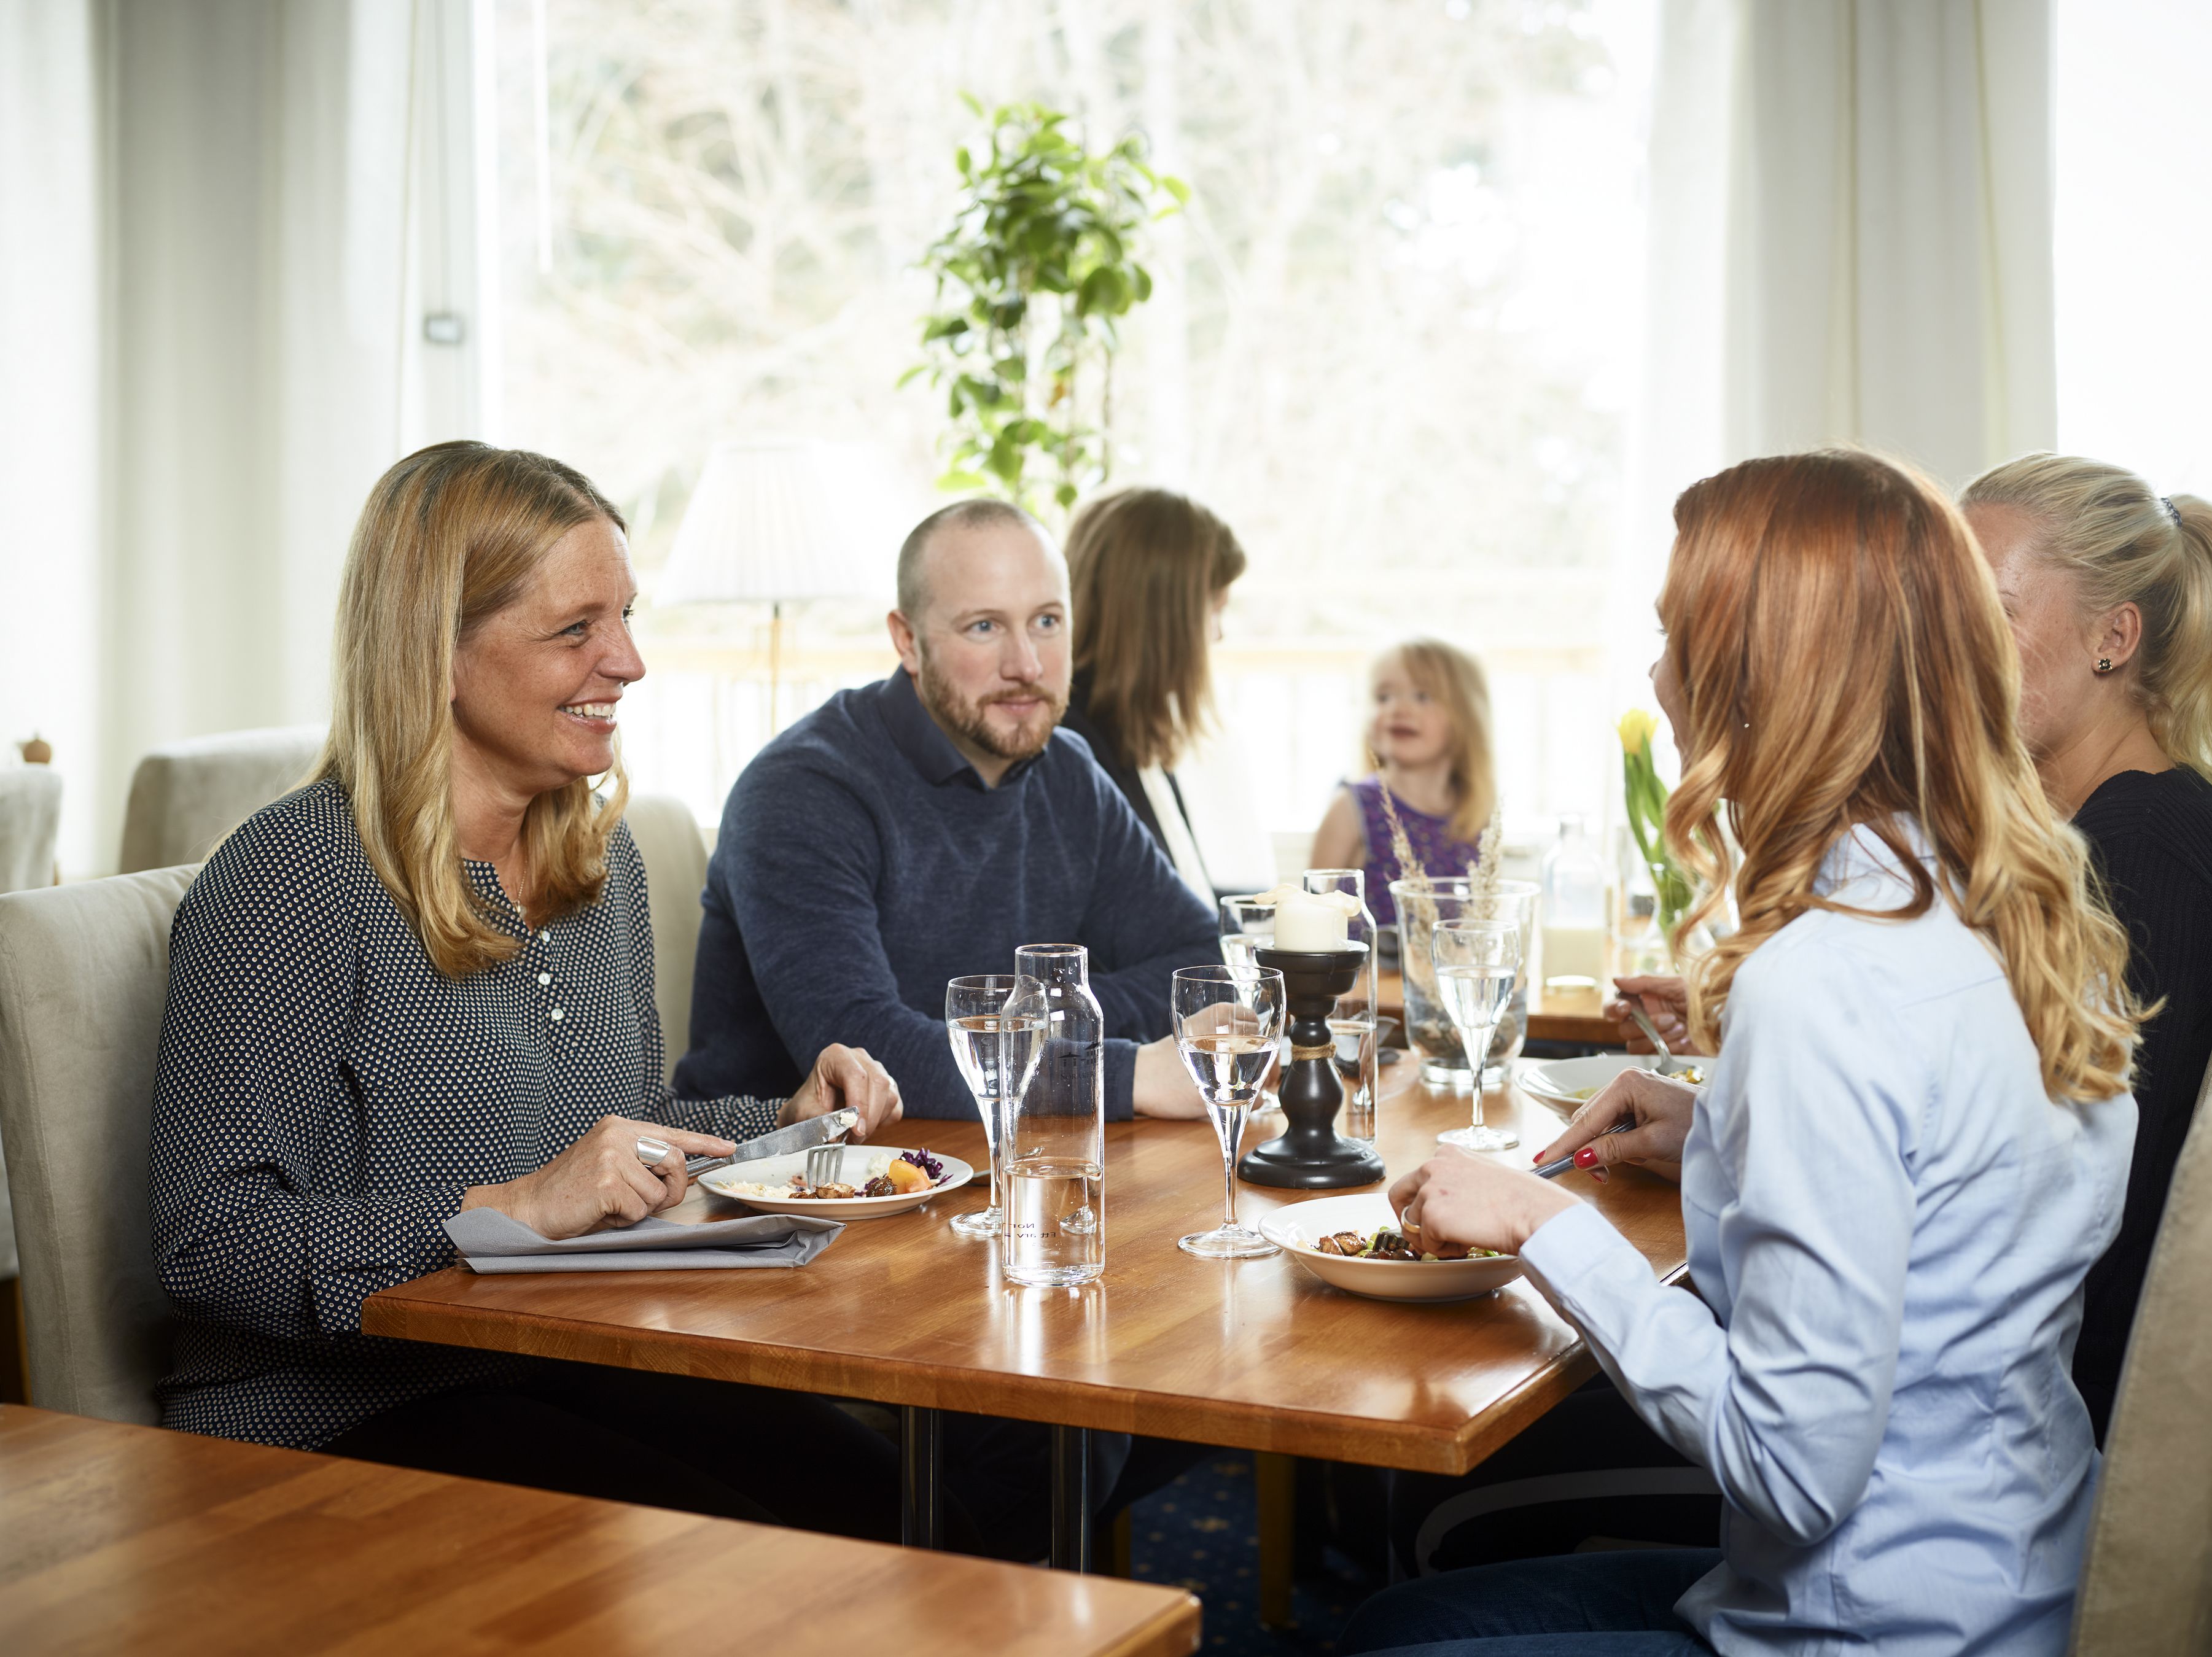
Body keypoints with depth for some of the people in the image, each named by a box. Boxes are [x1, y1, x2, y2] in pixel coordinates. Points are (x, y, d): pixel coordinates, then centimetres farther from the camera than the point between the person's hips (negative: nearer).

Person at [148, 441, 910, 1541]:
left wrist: (786, 1120, 7)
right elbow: (207, 1242, -18)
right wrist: (510, 1208, -25)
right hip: (340, 1418, -7)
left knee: (887, 1505, -18)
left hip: (577, 1369, 7)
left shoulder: (601, 855, 12)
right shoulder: (290, 883, -14)